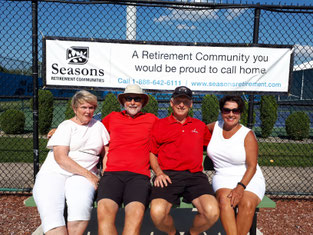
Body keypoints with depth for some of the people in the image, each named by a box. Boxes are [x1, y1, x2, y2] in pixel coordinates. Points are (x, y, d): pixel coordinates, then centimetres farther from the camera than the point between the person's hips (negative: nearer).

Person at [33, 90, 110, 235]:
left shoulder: (98, 125, 18)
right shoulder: (66, 126, 7)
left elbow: (105, 151, 22)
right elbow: (60, 157, -6)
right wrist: (88, 174, -12)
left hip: (81, 177, 2)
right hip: (54, 173, -1)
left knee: (81, 206, -33)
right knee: (50, 212, -30)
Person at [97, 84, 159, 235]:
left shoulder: (151, 119, 20)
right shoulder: (112, 117, 23)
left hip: (139, 175, -1)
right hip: (112, 173, 1)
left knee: (136, 213, -30)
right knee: (104, 210, -28)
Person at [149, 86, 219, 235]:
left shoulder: (199, 125, 21)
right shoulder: (160, 125, 14)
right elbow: (151, 152, 14)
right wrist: (159, 173, 0)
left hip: (195, 175, 2)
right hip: (168, 175, -1)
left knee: (212, 212, -24)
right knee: (157, 213, -27)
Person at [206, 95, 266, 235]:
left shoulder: (247, 135, -5)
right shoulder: (215, 127, 6)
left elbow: (252, 167, -9)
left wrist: (241, 187, -23)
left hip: (249, 179, -2)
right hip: (223, 178, 2)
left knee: (247, 204, -32)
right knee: (224, 200, -31)